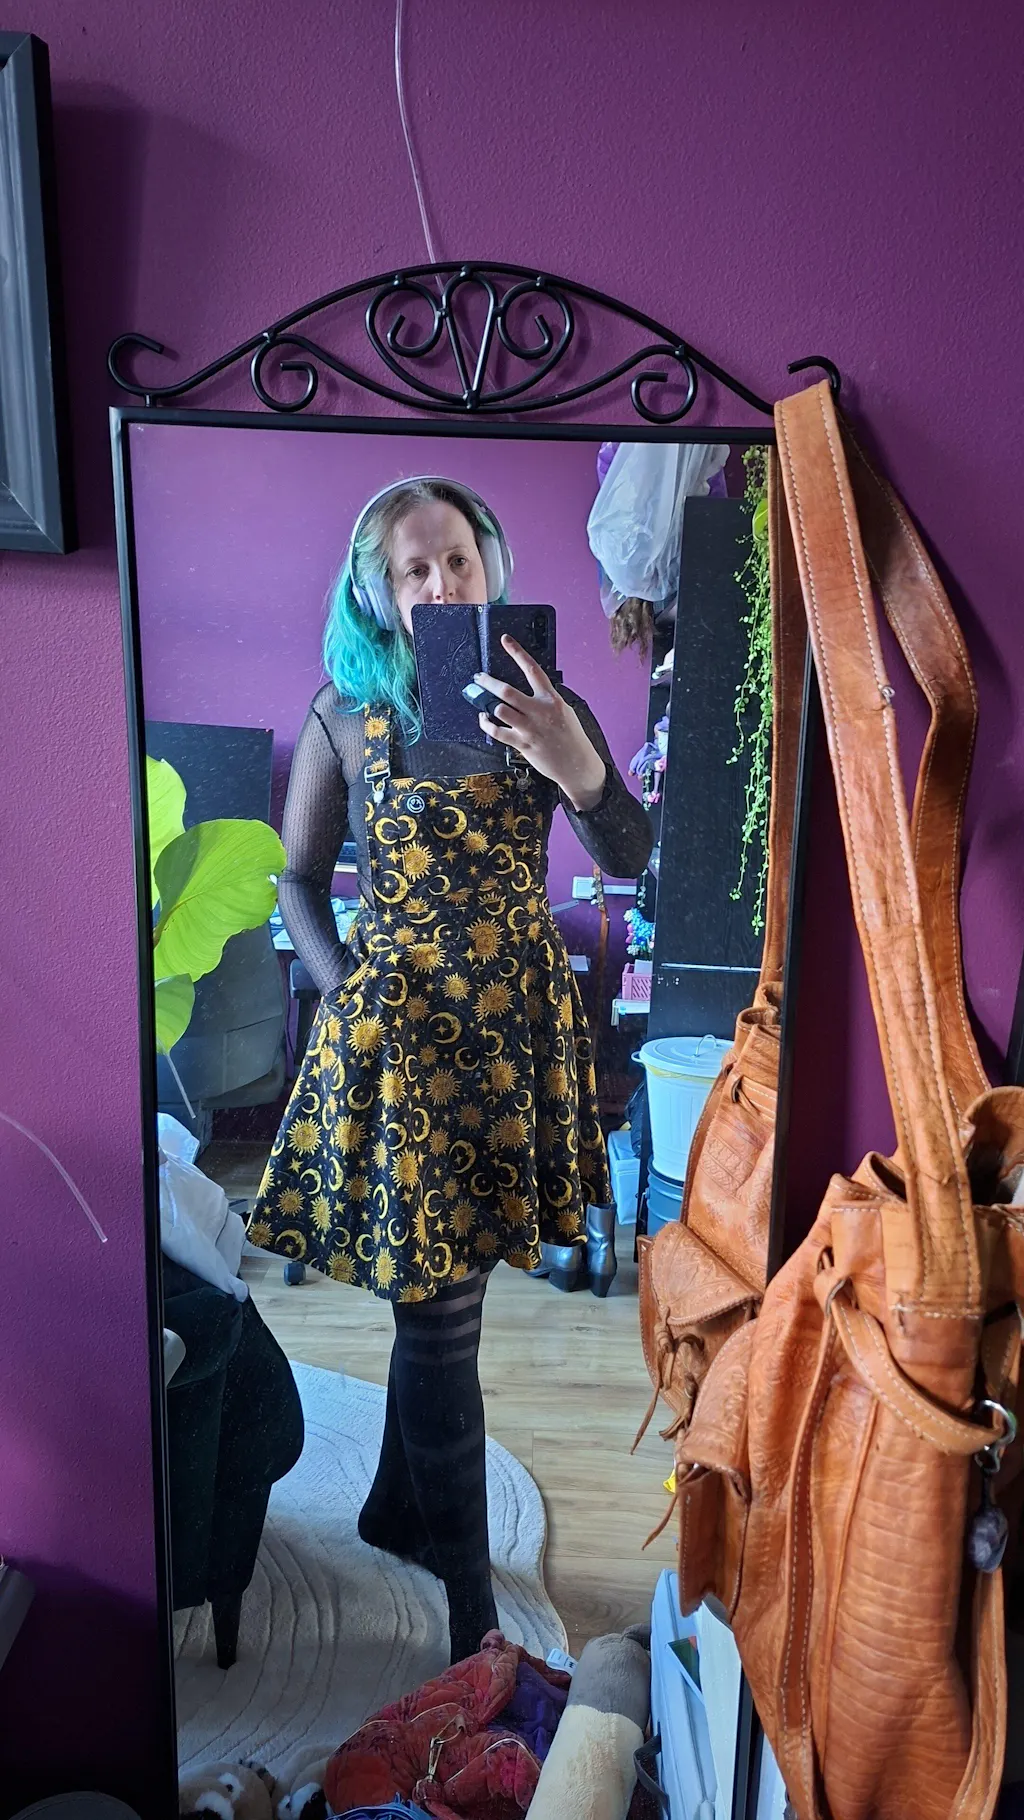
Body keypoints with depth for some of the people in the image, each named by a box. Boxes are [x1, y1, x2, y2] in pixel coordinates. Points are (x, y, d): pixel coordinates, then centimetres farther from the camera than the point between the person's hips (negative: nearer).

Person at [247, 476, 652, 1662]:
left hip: (519, 1017, 3)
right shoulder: (347, 715, -3)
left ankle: (397, 1509, 42)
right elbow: (299, 881, 4)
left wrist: (576, 767, -23)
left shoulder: (543, 703, 2)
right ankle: (470, 1608, 22)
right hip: (400, 1024, -3)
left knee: (438, 1286, 17)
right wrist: (345, 994, -8)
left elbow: (630, 861, -6)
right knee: (440, 1311, 2)